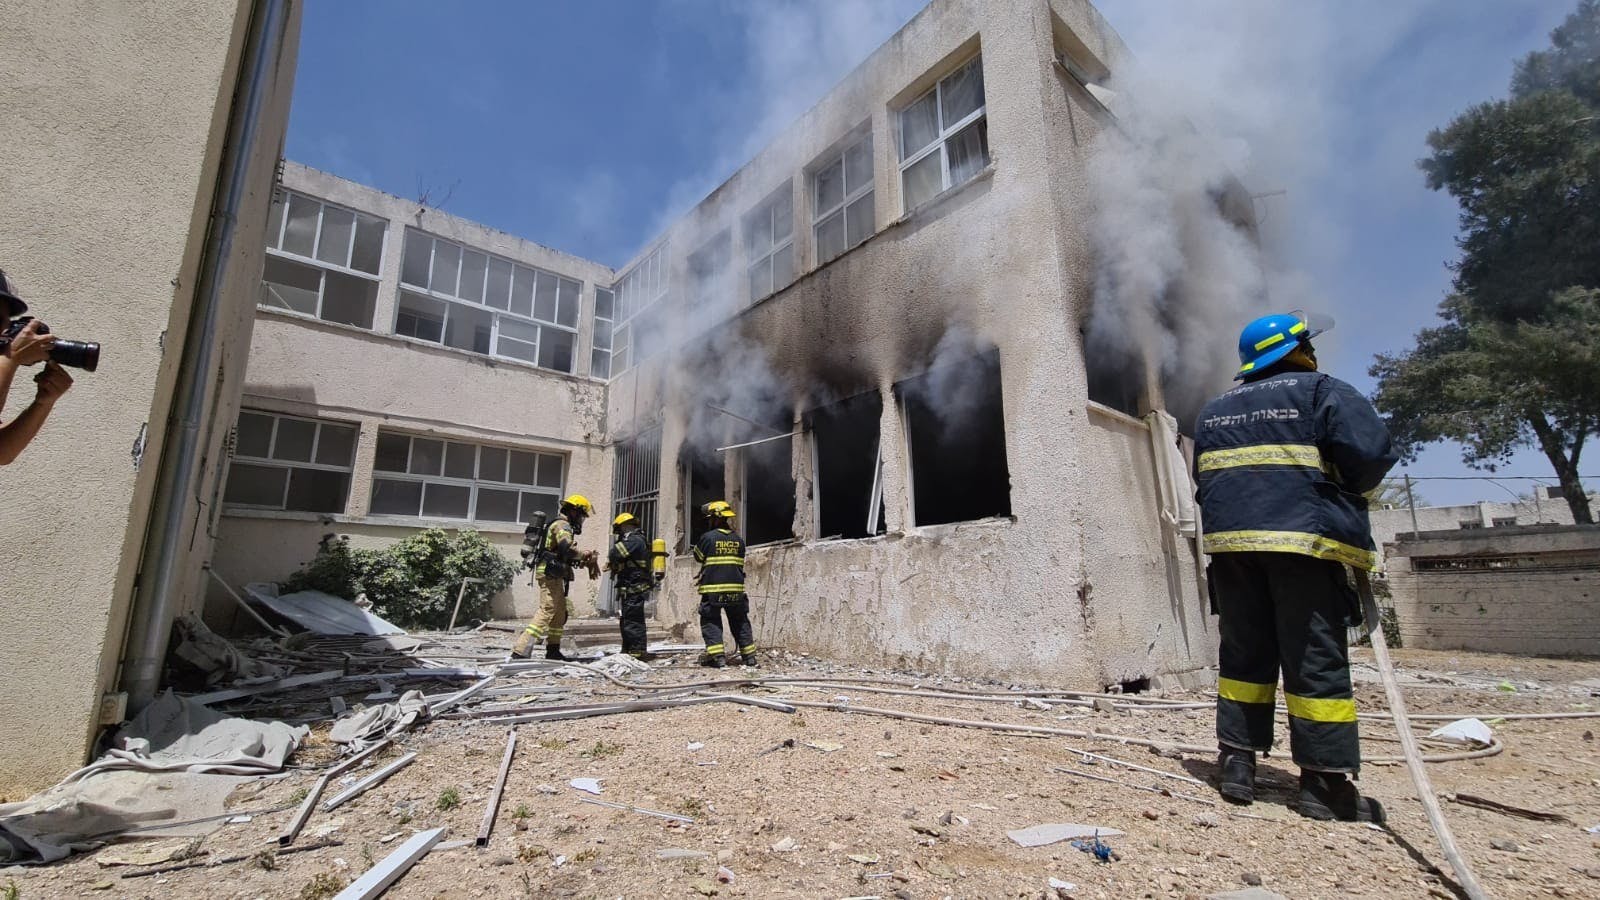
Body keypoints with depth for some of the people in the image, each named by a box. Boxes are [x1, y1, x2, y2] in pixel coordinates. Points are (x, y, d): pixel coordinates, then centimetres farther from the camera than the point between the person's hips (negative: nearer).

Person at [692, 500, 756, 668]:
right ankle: (749, 655, 17)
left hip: (713, 588, -4)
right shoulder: (738, 539, 7)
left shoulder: (707, 537, -7)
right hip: (736, 588, 4)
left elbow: (698, 557, 7)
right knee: (740, 621, 14)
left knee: (711, 621, 6)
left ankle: (716, 656, -4)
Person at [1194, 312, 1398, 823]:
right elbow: (1369, 453, -7)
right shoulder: (1322, 392, 4)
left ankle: (1237, 764, 12)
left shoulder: (1213, 411, 19)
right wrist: (1351, 492, 11)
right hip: (1303, 537, -4)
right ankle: (1325, 783, 7)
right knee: (1316, 662, 2)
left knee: (1243, 655, 11)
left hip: (1230, 539, 5)